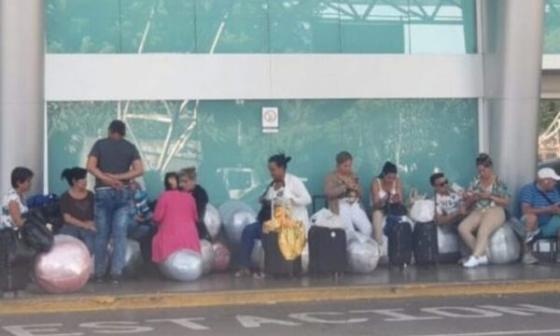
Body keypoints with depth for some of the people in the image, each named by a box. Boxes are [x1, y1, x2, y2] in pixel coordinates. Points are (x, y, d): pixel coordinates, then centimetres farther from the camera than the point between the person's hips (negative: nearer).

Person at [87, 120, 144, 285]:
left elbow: (90, 166, -8)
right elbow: (139, 170, -5)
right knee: (120, 235, 0)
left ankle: (99, 273, 11)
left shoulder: (100, 144, 5)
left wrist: (107, 180, -9)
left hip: (103, 192, 0)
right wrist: (118, 177, -8)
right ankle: (116, 273, -4)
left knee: (101, 235, 7)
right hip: (123, 193, 0)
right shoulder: (130, 147, 7)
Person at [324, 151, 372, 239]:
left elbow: (360, 194, 19)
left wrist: (356, 188, -4)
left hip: (355, 205, 5)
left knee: (367, 227, -16)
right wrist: (345, 186, -19)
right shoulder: (331, 177, 2)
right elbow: (328, 193, -15)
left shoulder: (353, 176, 18)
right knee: (349, 230, -26)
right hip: (340, 206, -5)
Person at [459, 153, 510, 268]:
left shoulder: (499, 182, 4)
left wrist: (490, 196, -10)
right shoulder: (475, 182, 13)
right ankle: (482, 255, -20)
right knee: (462, 228, -25)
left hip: (495, 211, -4)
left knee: (483, 230, -36)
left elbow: (506, 202, 1)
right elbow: (467, 204, 16)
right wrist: (472, 199, -7)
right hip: (477, 212, 4)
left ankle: (475, 257, -39)